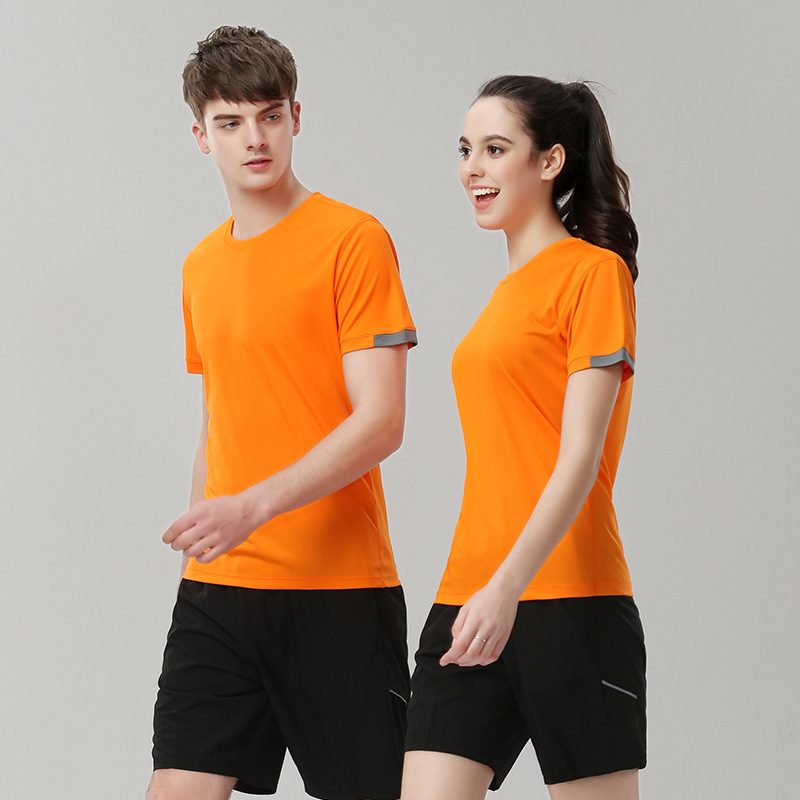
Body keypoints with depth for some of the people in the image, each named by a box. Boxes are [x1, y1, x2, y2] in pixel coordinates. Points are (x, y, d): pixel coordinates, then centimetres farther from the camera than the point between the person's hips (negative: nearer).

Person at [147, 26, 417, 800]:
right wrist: (200, 539, 15)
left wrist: (254, 507, -23)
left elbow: (380, 422, -13)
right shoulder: (200, 266, 15)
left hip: (338, 590, -5)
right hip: (218, 591, 5)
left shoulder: (354, 240, -6)